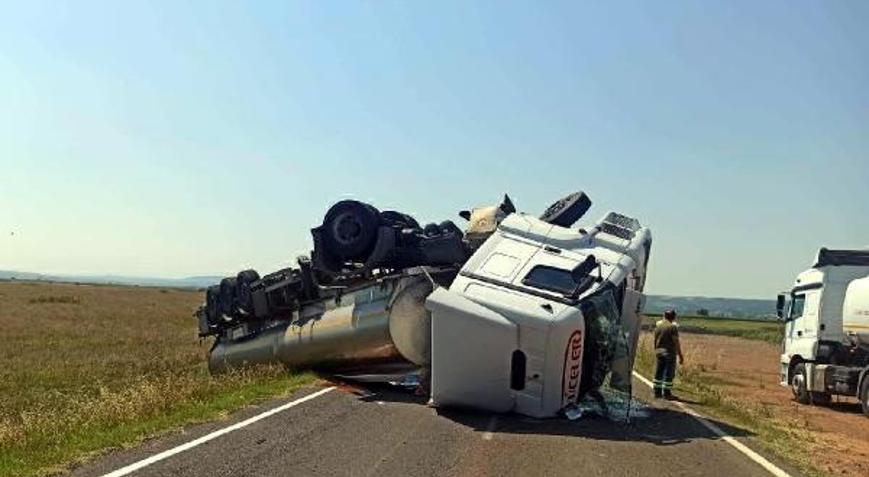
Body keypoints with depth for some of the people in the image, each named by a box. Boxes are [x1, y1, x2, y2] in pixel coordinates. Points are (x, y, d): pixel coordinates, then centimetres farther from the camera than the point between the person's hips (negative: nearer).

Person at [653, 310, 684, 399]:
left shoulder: (658, 325, 7)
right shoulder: (673, 326, -12)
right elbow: (676, 342, -13)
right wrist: (680, 356, -8)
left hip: (659, 351, 6)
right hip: (669, 352, -6)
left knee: (658, 373, 11)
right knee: (669, 374, 1)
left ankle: (657, 392, 15)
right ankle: (666, 393, 2)